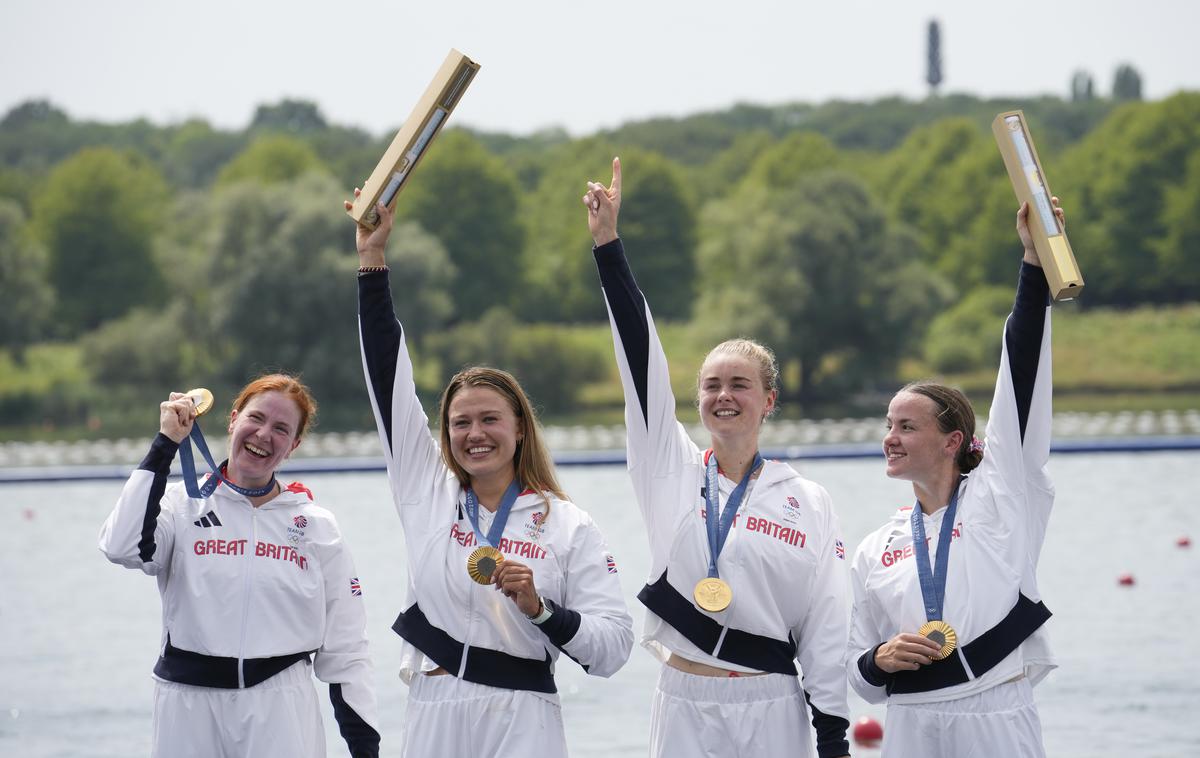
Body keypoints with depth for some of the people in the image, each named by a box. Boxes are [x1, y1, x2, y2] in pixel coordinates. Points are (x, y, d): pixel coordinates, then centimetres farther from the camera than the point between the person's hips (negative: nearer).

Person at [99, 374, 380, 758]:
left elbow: (345, 651, 7)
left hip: (281, 709, 1)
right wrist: (164, 445, -12)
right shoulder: (185, 505, 2)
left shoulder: (318, 527, 6)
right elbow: (123, 547, -20)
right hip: (189, 706, -1)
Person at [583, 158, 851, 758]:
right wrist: (606, 243, -4)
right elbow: (640, 355, 1)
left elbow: (826, 628, 2)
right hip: (682, 707, 2)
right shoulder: (671, 471, 7)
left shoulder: (808, 502, 2)